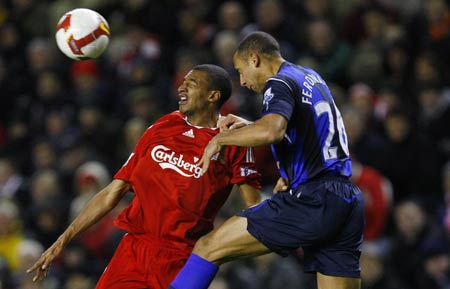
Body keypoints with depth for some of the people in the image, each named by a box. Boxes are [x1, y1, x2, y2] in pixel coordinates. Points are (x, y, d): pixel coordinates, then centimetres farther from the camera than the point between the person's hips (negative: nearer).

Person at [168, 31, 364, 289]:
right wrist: (248, 125, 38)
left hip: (312, 200, -8)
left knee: (210, 247, -6)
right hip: (349, 203, 8)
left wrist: (221, 138, -12)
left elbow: (271, 131, -26)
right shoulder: (311, 77, 22)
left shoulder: (280, 84, -4)